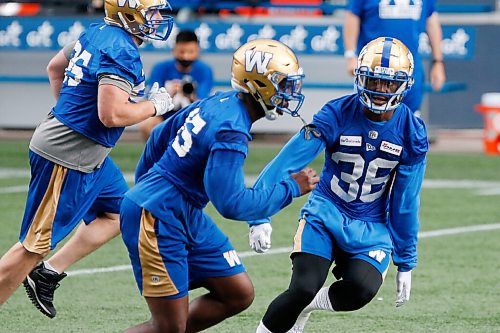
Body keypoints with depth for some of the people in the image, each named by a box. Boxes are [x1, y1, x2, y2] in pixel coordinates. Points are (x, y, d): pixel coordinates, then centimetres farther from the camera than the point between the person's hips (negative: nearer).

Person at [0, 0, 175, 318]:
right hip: (68, 158, -10)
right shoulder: (121, 52, -21)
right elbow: (112, 115, -27)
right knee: (35, 246, -3)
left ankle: (48, 273, 20)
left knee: (117, 214, 20)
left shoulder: (97, 33, 8)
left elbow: (55, 67, 23)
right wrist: (155, 105, -12)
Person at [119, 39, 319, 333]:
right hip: (158, 219, -10)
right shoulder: (232, 131, -23)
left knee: (239, 295, 10)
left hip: (188, 217, 10)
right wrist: (291, 188, -14)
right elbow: (232, 204, -24)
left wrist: (144, 185, 33)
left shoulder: (219, 102, 5)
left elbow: (160, 136, 19)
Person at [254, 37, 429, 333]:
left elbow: (405, 203, 0)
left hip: (371, 227, 2)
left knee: (362, 290, -25)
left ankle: (304, 307, 7)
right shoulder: (338, 114, -14)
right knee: (304, 287, -23)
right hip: (326, 212, -1)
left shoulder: (412, 133, -8)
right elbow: (287, 161, -20)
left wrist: (406, 263, 4)